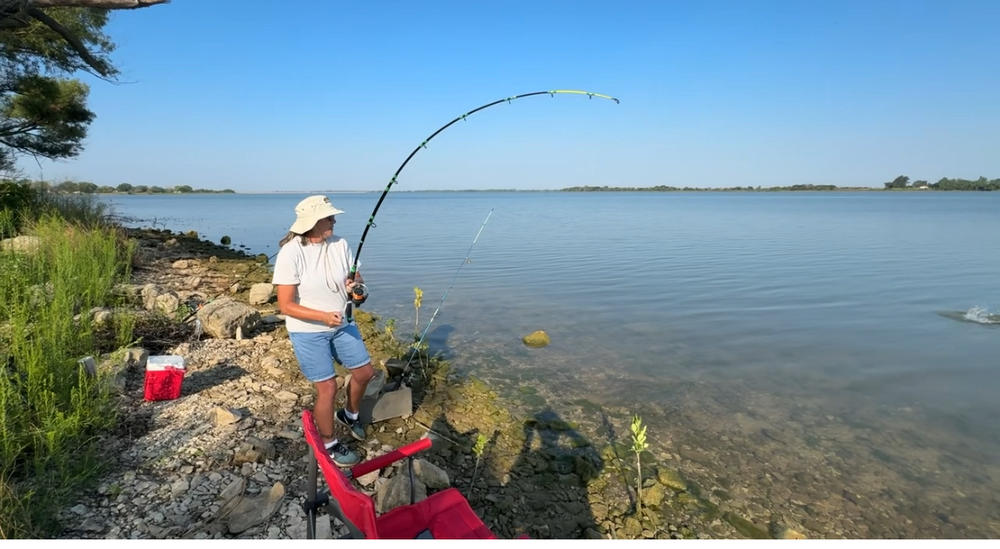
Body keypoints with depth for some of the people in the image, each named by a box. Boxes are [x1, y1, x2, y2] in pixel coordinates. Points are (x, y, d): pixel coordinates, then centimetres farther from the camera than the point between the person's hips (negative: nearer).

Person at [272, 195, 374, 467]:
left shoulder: (340, 244, -7)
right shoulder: (291, 253, -21)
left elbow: (356, 277, 6)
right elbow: (286, 306, -19)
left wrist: (356, 284, -19)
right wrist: (324, 317, -30)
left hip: (342, 325, 6)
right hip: (308, 332, -5)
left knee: (364, 372, 13)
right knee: (328, 387, -3)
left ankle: (350, 414, 43)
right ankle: (330, 445, 22)